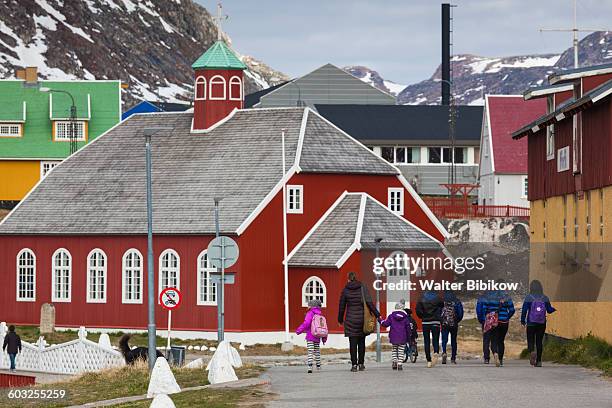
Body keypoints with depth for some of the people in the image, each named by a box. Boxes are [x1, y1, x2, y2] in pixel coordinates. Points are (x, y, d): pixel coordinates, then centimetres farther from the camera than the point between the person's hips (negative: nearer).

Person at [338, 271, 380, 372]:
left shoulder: (345, 290, 0)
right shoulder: (362, 288, -2)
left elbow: (342, 306, 6)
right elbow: (369, 303, -9)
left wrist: (340, 319, 19)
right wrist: (377, 315, -6)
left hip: (350, 319, -1)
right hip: (362, 318, 1)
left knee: (353, 343, 0)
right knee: (361, 343, 12)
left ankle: (354, 365, -5)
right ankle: (361, 364, 15)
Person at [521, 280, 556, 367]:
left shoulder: (528, 298, -8)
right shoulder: (545, 298, -1)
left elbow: (524, 310, -9)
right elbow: (549, 310, 2)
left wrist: (522, 321, 4)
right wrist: (555, 309, 25)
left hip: (531, 324, -2)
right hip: (542, 324, 3)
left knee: (530, 341, 4)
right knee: (539, 341, 11)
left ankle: (532, 352, -27)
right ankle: (539, 361, 9)